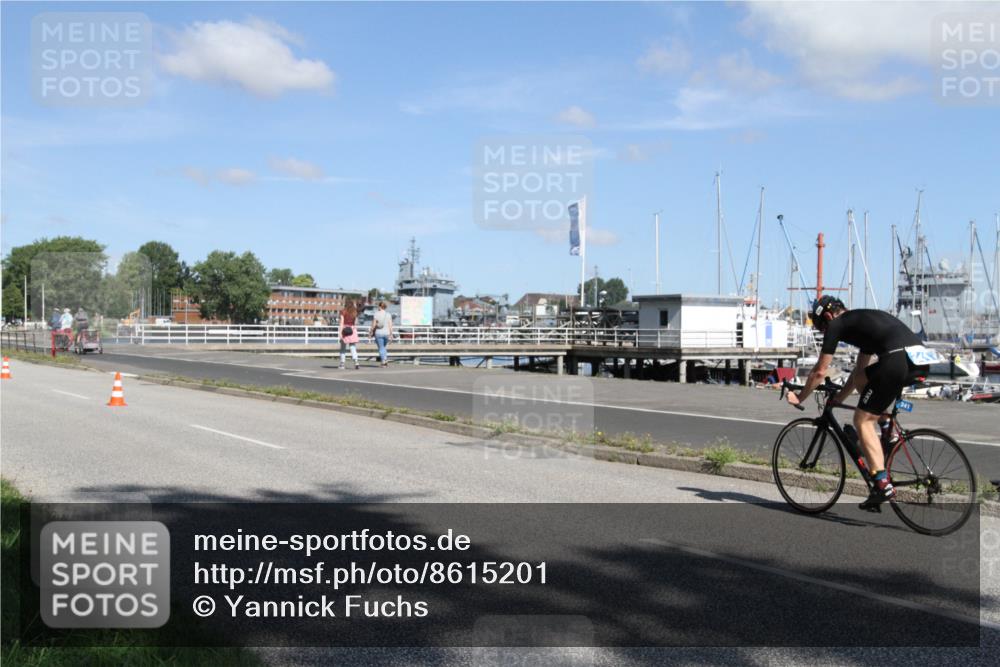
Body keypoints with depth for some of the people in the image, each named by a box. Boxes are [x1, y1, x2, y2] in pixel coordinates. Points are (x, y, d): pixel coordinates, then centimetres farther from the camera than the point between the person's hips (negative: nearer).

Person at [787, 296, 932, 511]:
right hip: (921, 359, 8)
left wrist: (799, 398, 29)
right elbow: (860, 368, 43)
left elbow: (820, 372, 16)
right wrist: (839, 398, 49)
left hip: (898, 359, -8)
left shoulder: (836, 324, 11)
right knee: (860, 378, 29)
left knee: (862, 420, 3)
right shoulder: (864, 319, 35)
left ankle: (883, 484, -5)